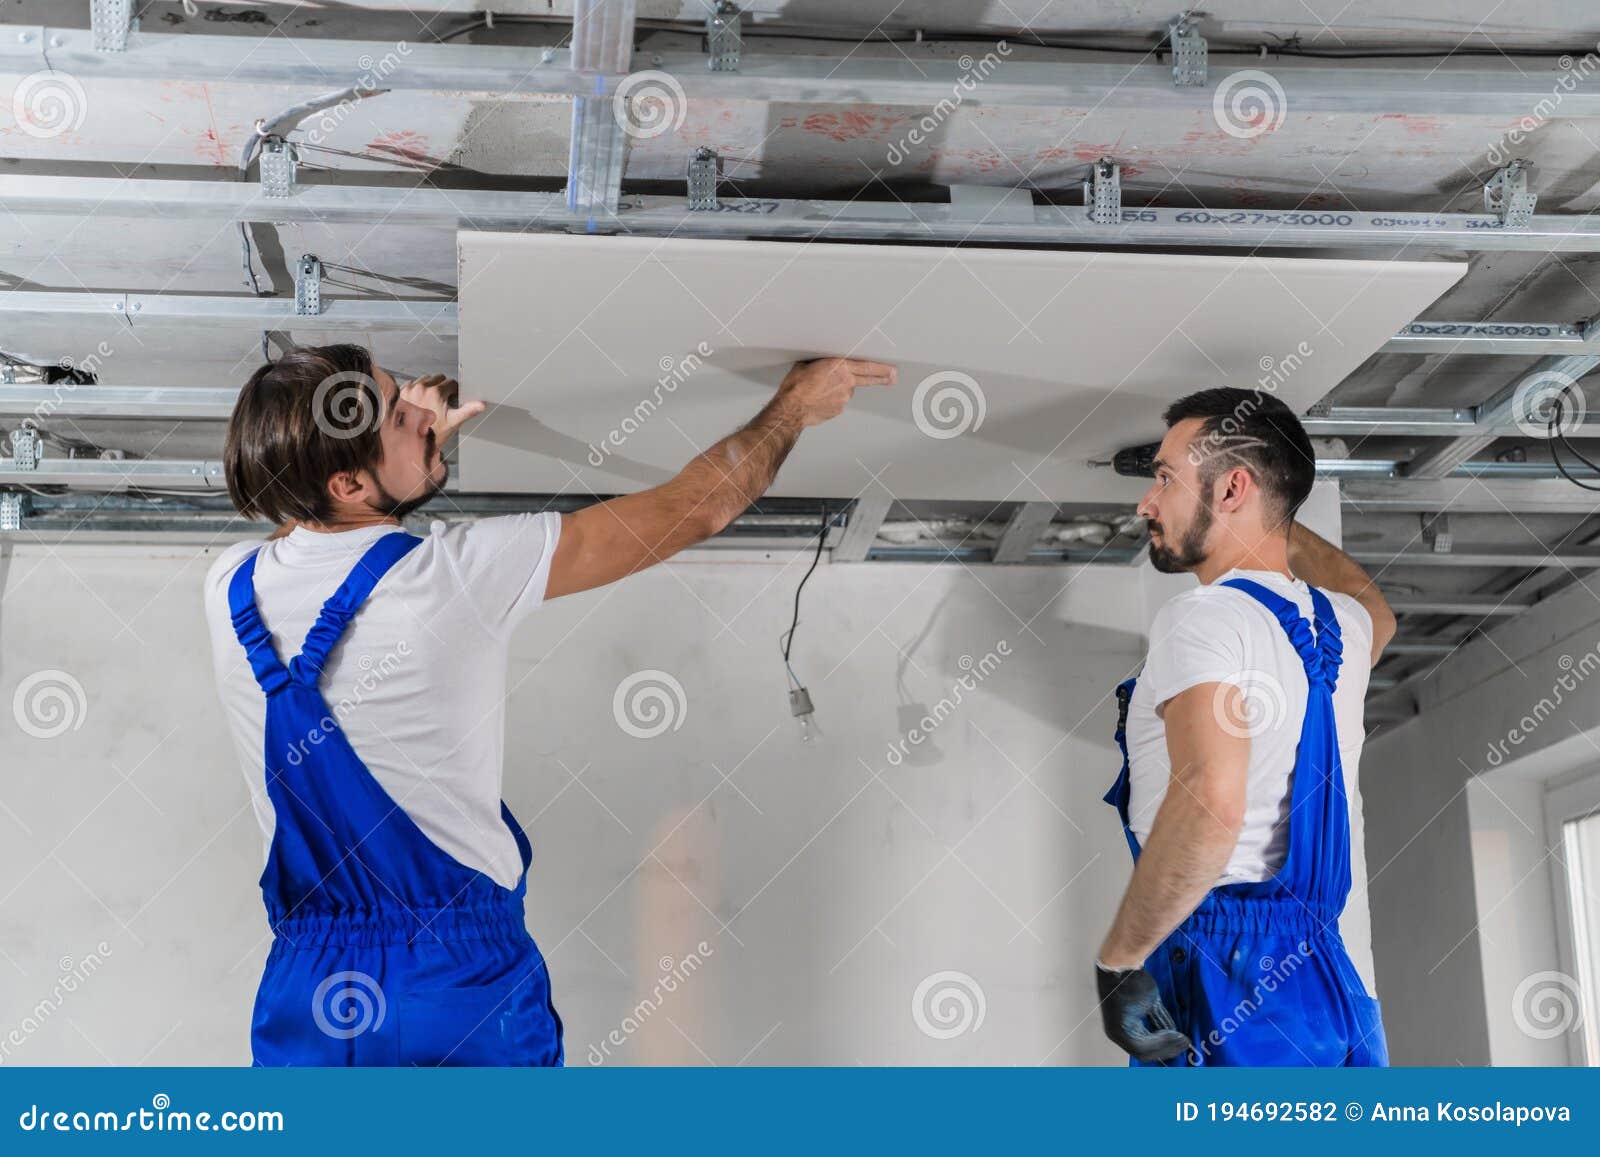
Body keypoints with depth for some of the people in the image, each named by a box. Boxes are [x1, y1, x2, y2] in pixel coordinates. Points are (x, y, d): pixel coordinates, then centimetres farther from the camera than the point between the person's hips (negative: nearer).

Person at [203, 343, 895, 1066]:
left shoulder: (229, 590, -6)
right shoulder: (452, 578, -20)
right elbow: (691, 512, -10)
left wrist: (422, 436, 22)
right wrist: (794, 407, 5)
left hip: (302, 985, 4)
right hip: (463, 981, -4)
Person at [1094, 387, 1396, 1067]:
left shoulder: (1206, 616, -8)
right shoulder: (1342, 624, 17)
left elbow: (1210, 802, -25)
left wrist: (1117, 959, -17)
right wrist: (1276, 520, 50)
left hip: (1222, 970, -8)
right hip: (1328, 980, 9)